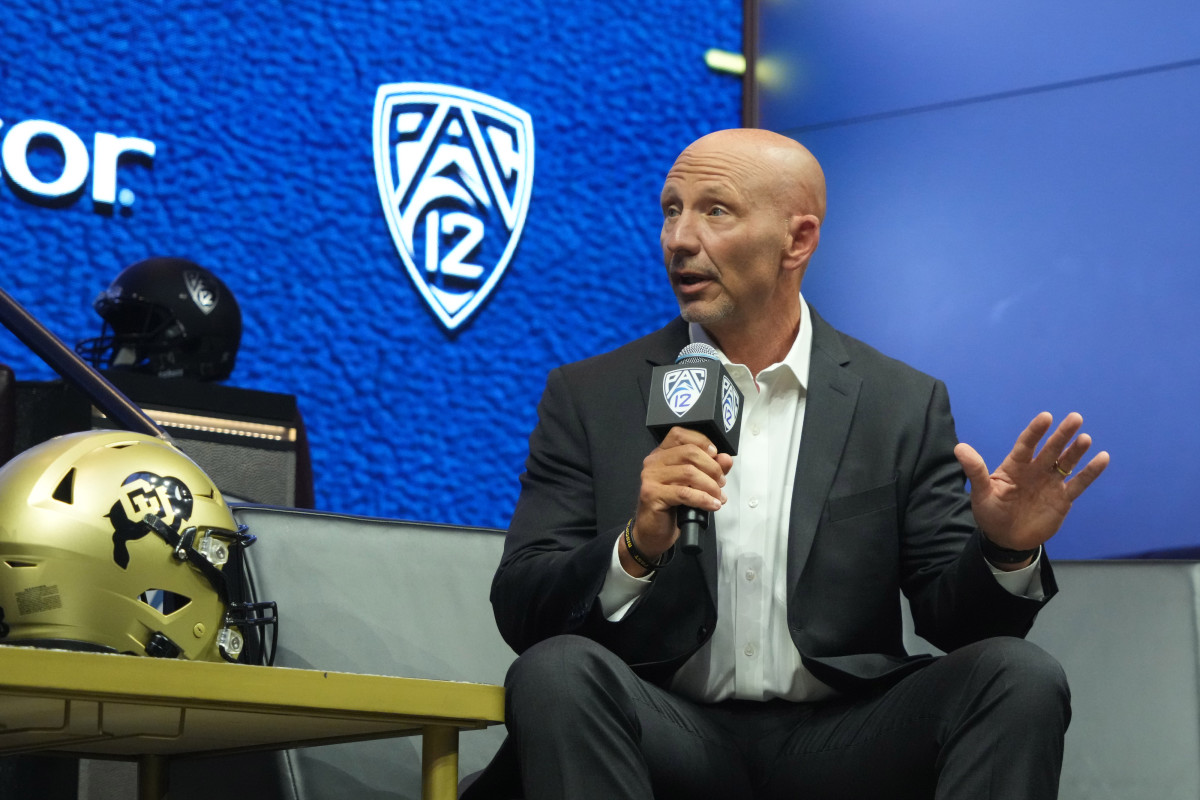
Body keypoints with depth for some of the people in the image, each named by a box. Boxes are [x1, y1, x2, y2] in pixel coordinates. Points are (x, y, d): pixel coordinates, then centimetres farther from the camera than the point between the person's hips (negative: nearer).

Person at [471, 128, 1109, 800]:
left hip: (840, 741, 1)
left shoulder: (905, 405, 8)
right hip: (670, 738, -1)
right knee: (557, 670, -32)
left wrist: (1005, 553, -17)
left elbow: (950, 615, 6)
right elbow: (519, 611, -1)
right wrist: (637, 550, -21)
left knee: (1020, 679, -24)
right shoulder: (589, 398, 6)